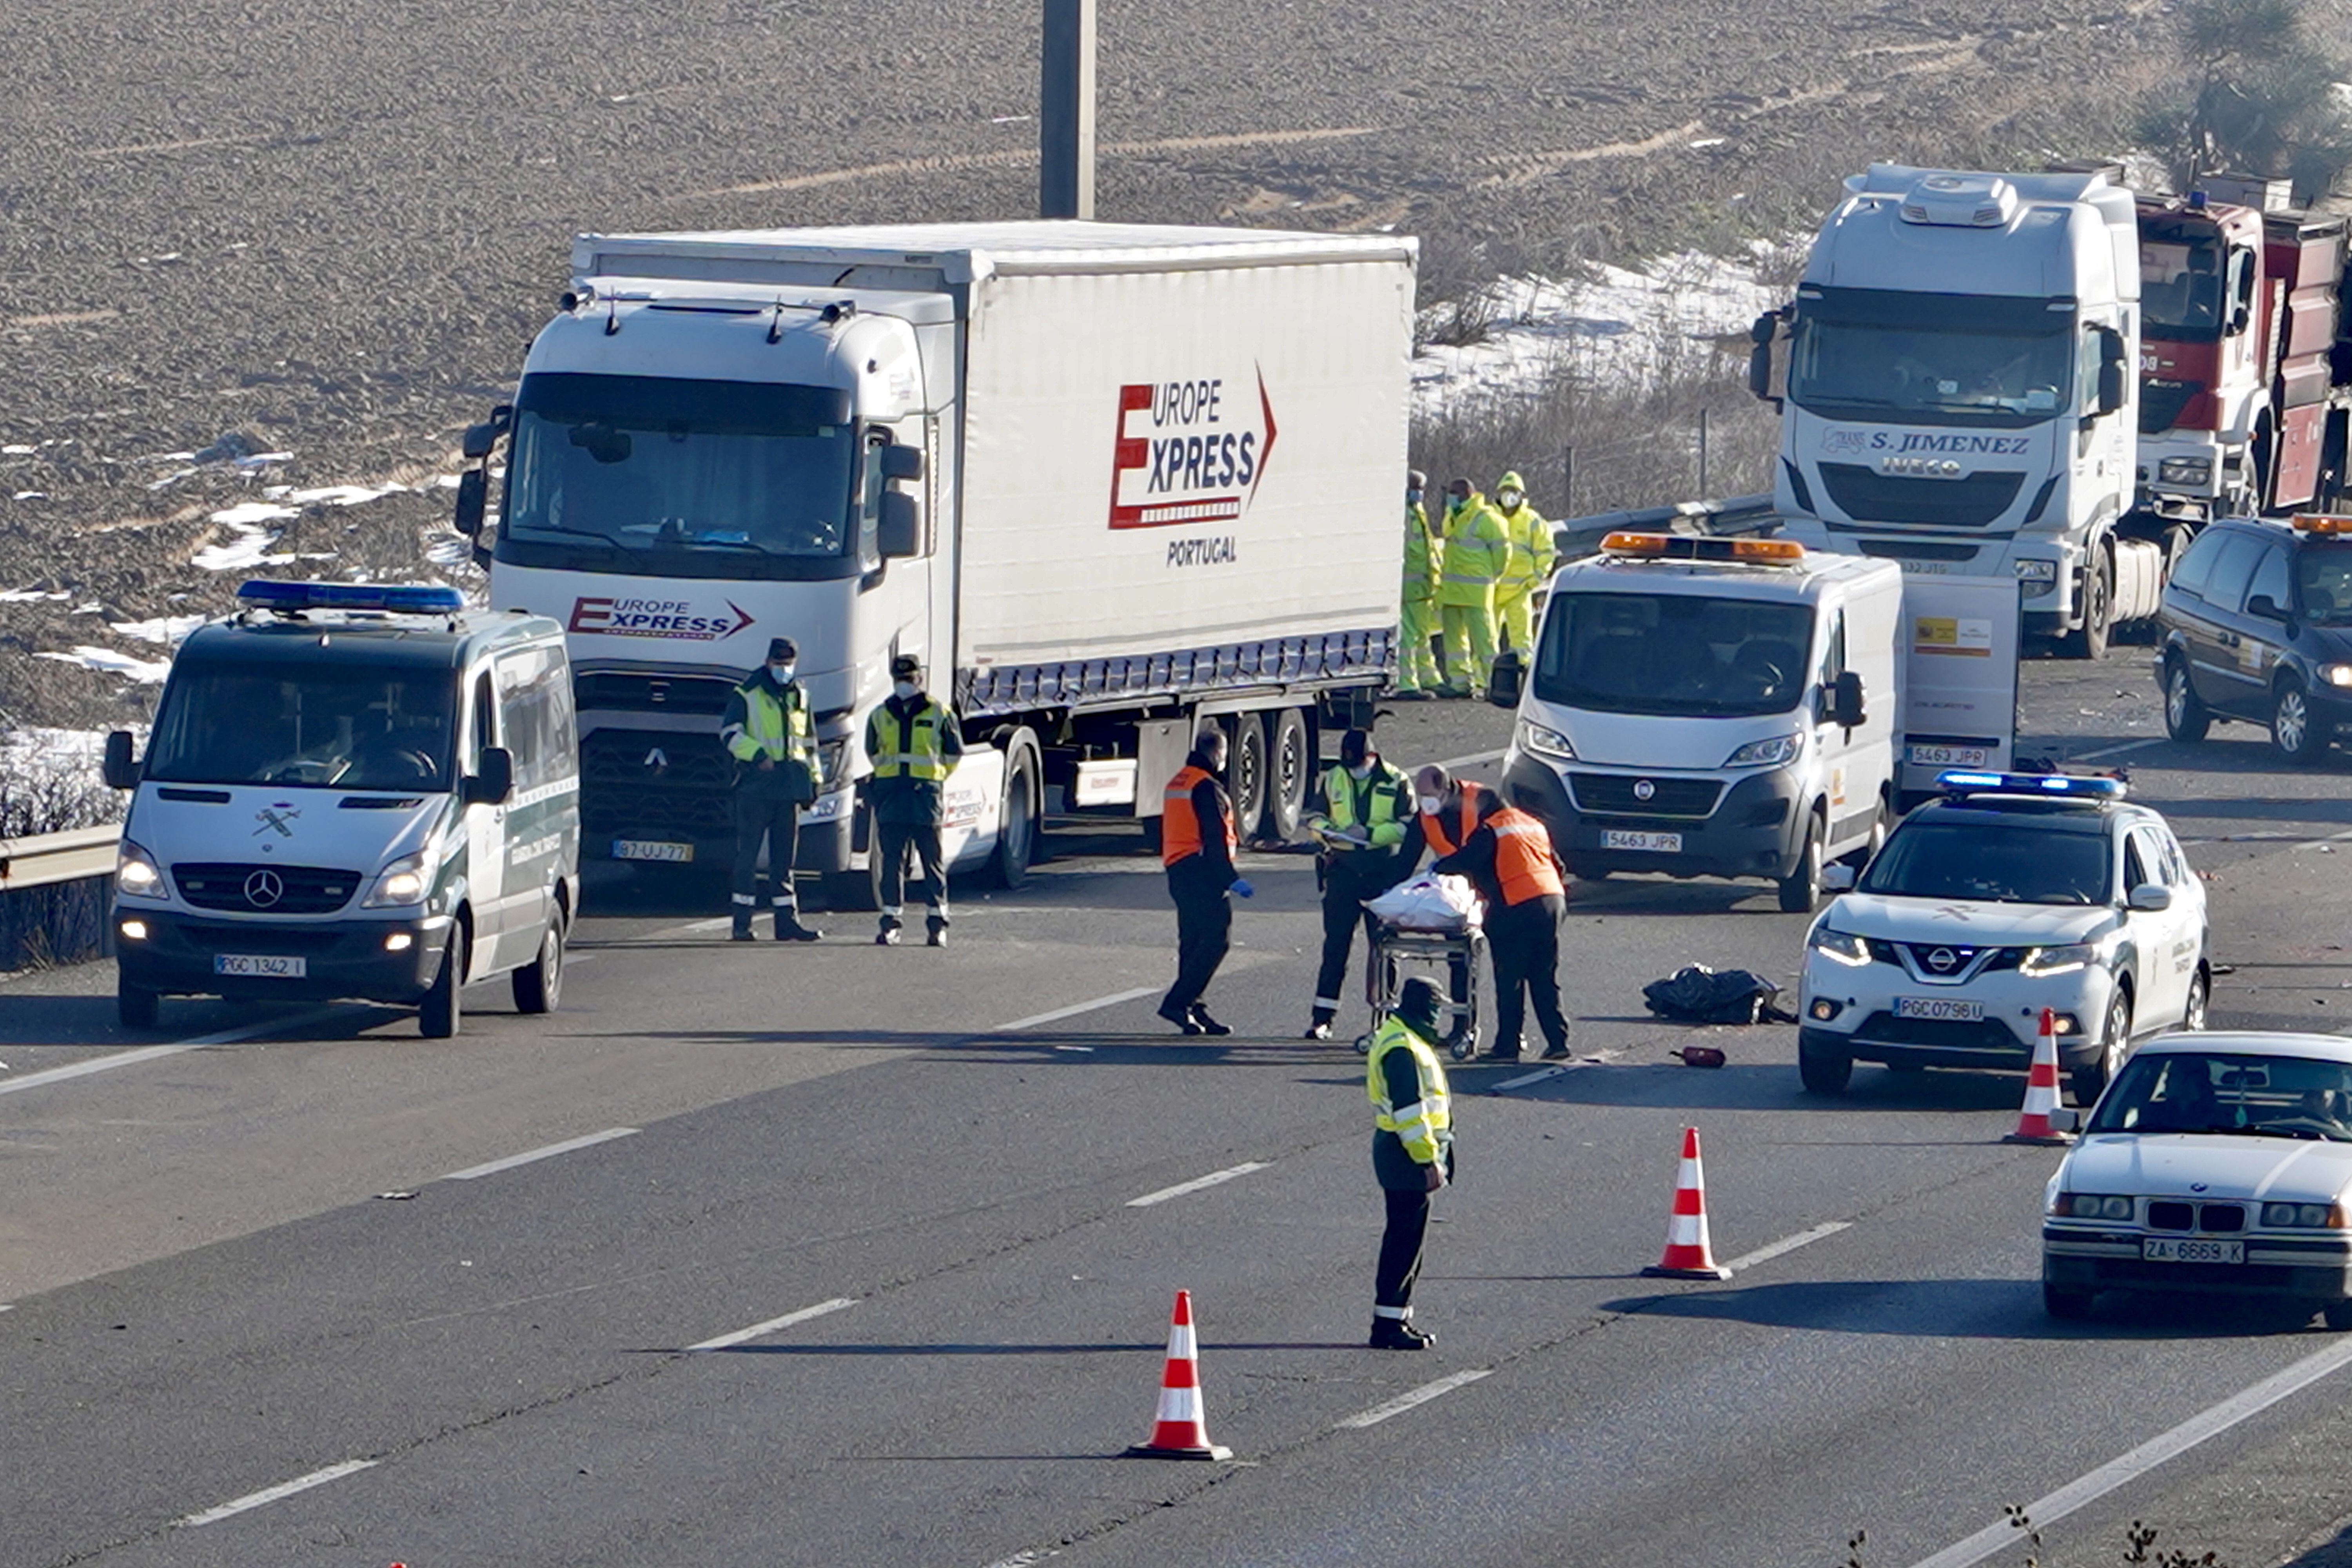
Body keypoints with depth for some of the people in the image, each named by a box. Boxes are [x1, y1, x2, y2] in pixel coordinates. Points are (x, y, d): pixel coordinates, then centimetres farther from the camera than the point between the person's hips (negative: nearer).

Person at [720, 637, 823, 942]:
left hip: (789, 785, 5)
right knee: (748, 853, -5)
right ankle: (742, 924, -4)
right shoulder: (747, 695, 1)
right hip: (757, 782, -5)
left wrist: (814, 778, 17)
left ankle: (787, 921, 8)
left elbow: (809, 741, 24)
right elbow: (730, 733, -8)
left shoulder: (799, 697, 17)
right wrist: (757, 755, -21)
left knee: (784, 857, 7)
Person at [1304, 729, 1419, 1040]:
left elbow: (1408, 828, -5)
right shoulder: (1333, 781, 8)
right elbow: (1315, 818, 14)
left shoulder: (1396, 782, -2)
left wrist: (1370, 834, -18)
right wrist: (1329, 832, -9)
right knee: (1336, 944, 0)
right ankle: (1322, 1017, 2)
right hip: (1343, 871, 2)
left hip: (1384, 873, -2)